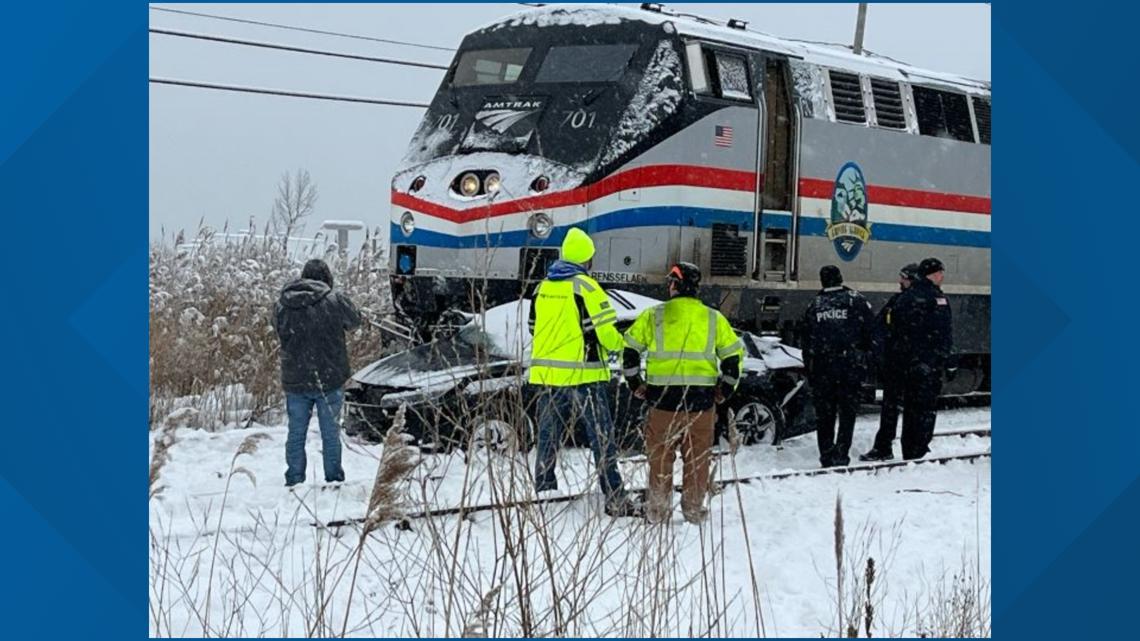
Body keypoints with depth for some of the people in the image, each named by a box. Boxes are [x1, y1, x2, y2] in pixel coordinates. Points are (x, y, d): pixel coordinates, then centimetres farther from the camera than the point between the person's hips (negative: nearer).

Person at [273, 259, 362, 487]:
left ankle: (294, 481, 13)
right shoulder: (335, 301, -11)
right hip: (329, 379, -2)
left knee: (296, 433, 11)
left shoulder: (282, 305, -2)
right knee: (330, 433, 8)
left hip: (294, 382, 2)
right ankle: (333, 479, 12)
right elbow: (354, 321, 4)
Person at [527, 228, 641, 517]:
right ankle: (615, 499, -2)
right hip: (583, 374, -6)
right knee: (601, 438, -1)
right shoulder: (585, 286, -10)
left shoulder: (543, 287, 9)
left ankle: (542, 493, 14)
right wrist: (618, 345, 7)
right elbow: (604, 330, -13)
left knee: (548, 438, 12)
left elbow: (534, 328, 16)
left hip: (547, 373, 6)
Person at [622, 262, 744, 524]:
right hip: (702, 400, 1)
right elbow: (733, 353, 8)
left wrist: (635, 383, 11)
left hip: (663, 398, -1)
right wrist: (725, 389, 17)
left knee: (661, 456, 7)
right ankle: (694, 508, 12)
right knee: (697, 457, 9)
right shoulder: (713, 319, 6)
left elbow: (629, 349, 2)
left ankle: (657, 509, 8)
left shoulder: (654, 316, 1)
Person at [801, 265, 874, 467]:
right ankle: (840, 454, -7)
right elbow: (871, 330, -5)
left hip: (821, 366, 2)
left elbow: (806, 342, 10)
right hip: (851, 365, -2)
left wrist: (809, 371, 16)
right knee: (847, 412, 2)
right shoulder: (856, 300, 0)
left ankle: (826, 456, 9)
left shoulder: (814, 306, 9)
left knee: (824, 414, 10)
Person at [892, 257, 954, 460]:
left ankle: (908, 454, 18)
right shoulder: (937, 298, -11)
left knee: (910, 407, 13)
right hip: (930, 363, -7)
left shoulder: (903, 299, 11)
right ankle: (920, 453, -7)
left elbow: (895, 330, 13)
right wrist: (950, 362, -10)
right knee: (926, 408, -4)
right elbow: (944, 334, -14)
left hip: (907, 361, 7)